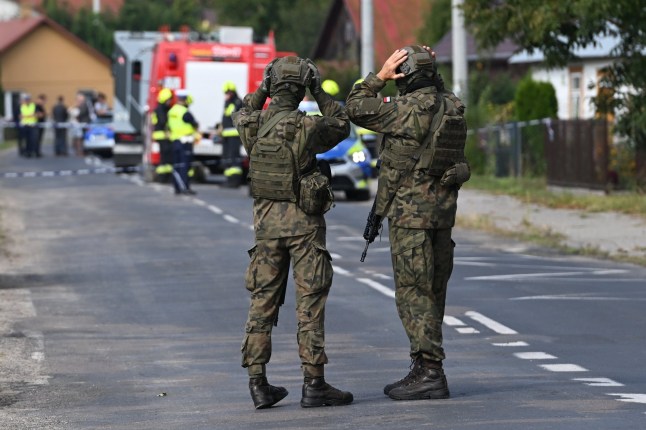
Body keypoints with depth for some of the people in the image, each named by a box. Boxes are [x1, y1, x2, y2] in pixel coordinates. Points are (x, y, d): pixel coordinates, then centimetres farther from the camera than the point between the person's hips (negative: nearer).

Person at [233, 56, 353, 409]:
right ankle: (313, 384, -1)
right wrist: (319, 94, 8)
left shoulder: (252, 126, -1)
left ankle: (258, 383, 7)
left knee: (263, 301, 9)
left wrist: (263, 88, 20)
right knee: (310, 301, 0)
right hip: (303, 220, -5)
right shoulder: (305, 127, -14)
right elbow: (341, 125, 6)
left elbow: (243, 113, 25)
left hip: (266, 219, 5)